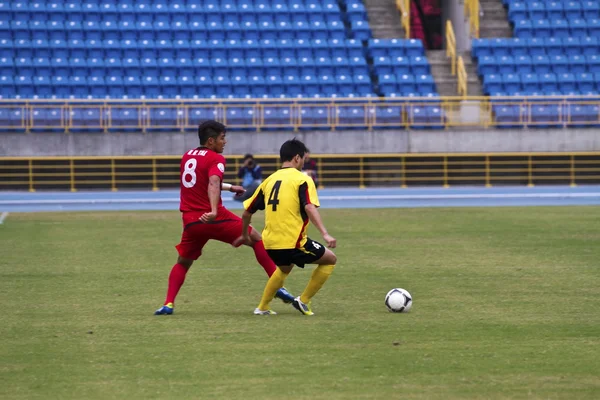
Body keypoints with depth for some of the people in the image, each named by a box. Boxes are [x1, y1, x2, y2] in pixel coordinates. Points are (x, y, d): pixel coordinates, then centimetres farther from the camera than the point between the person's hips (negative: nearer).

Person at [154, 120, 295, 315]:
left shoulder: (187, 157, 17)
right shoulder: (216, 159, -5)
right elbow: (213, 184, -25)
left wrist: (230, 187, 45)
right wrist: (214, 211, -41)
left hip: (191, 221, 5)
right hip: (215, 218, -5)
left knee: (183, 262, 20)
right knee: (257, 239, 9)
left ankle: (168, 304, 0)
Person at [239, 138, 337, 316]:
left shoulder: (269, 180, 13)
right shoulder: (302, 179, -4)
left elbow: (247, 213, 15)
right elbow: (310, 208, -21)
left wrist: (245, 235, 30)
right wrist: (325, 234, -26)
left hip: (270, 243, 7)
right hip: (293, 241, -7)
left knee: (284, 267, 37)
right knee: (330, 259, 13)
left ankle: (262, 307, 32)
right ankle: (303, 301, 9)